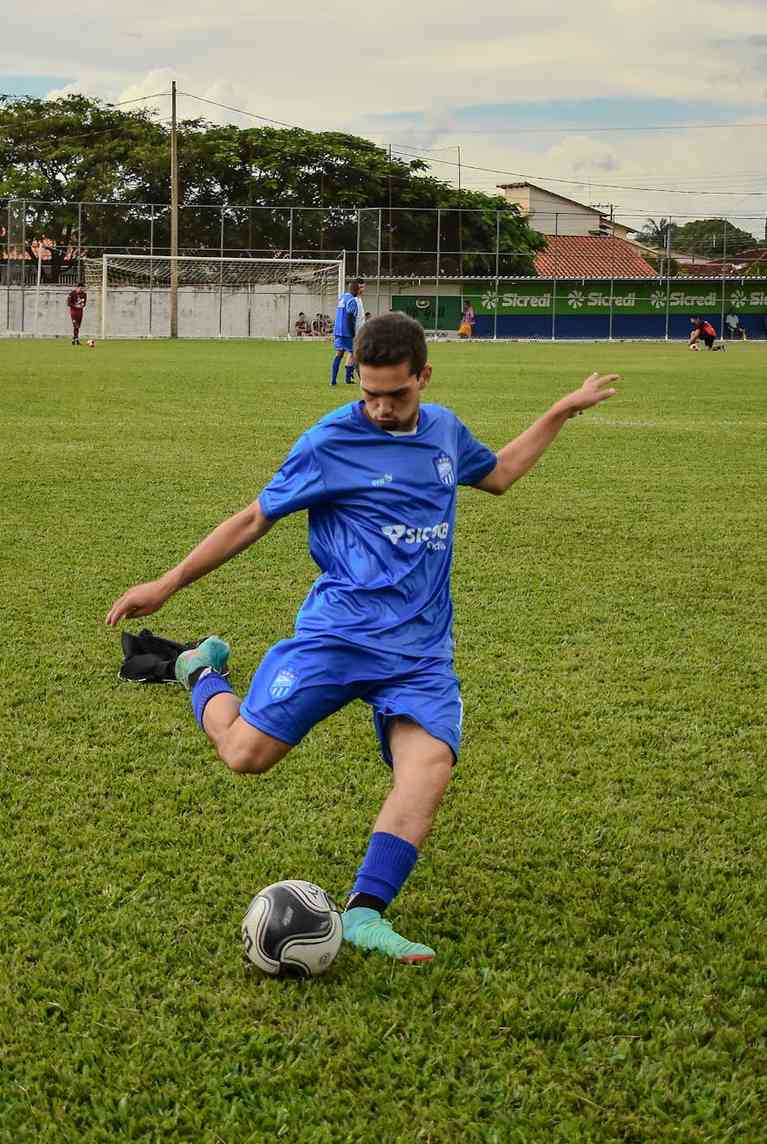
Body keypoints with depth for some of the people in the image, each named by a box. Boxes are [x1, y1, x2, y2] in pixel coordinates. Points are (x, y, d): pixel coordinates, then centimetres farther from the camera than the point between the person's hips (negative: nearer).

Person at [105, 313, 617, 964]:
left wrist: (565, 410, 32)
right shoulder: (331, 442, -5)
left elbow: (498, 474, 33)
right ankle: (204, 674, 21)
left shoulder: (444, 429, 12)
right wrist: (168, 585, 4)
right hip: (340, 632, -3)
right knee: (245, 753, -12)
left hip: (423, 647, 4)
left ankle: (364, 912, -22)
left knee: (430, 763, -23)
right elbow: (255, 520, 3)